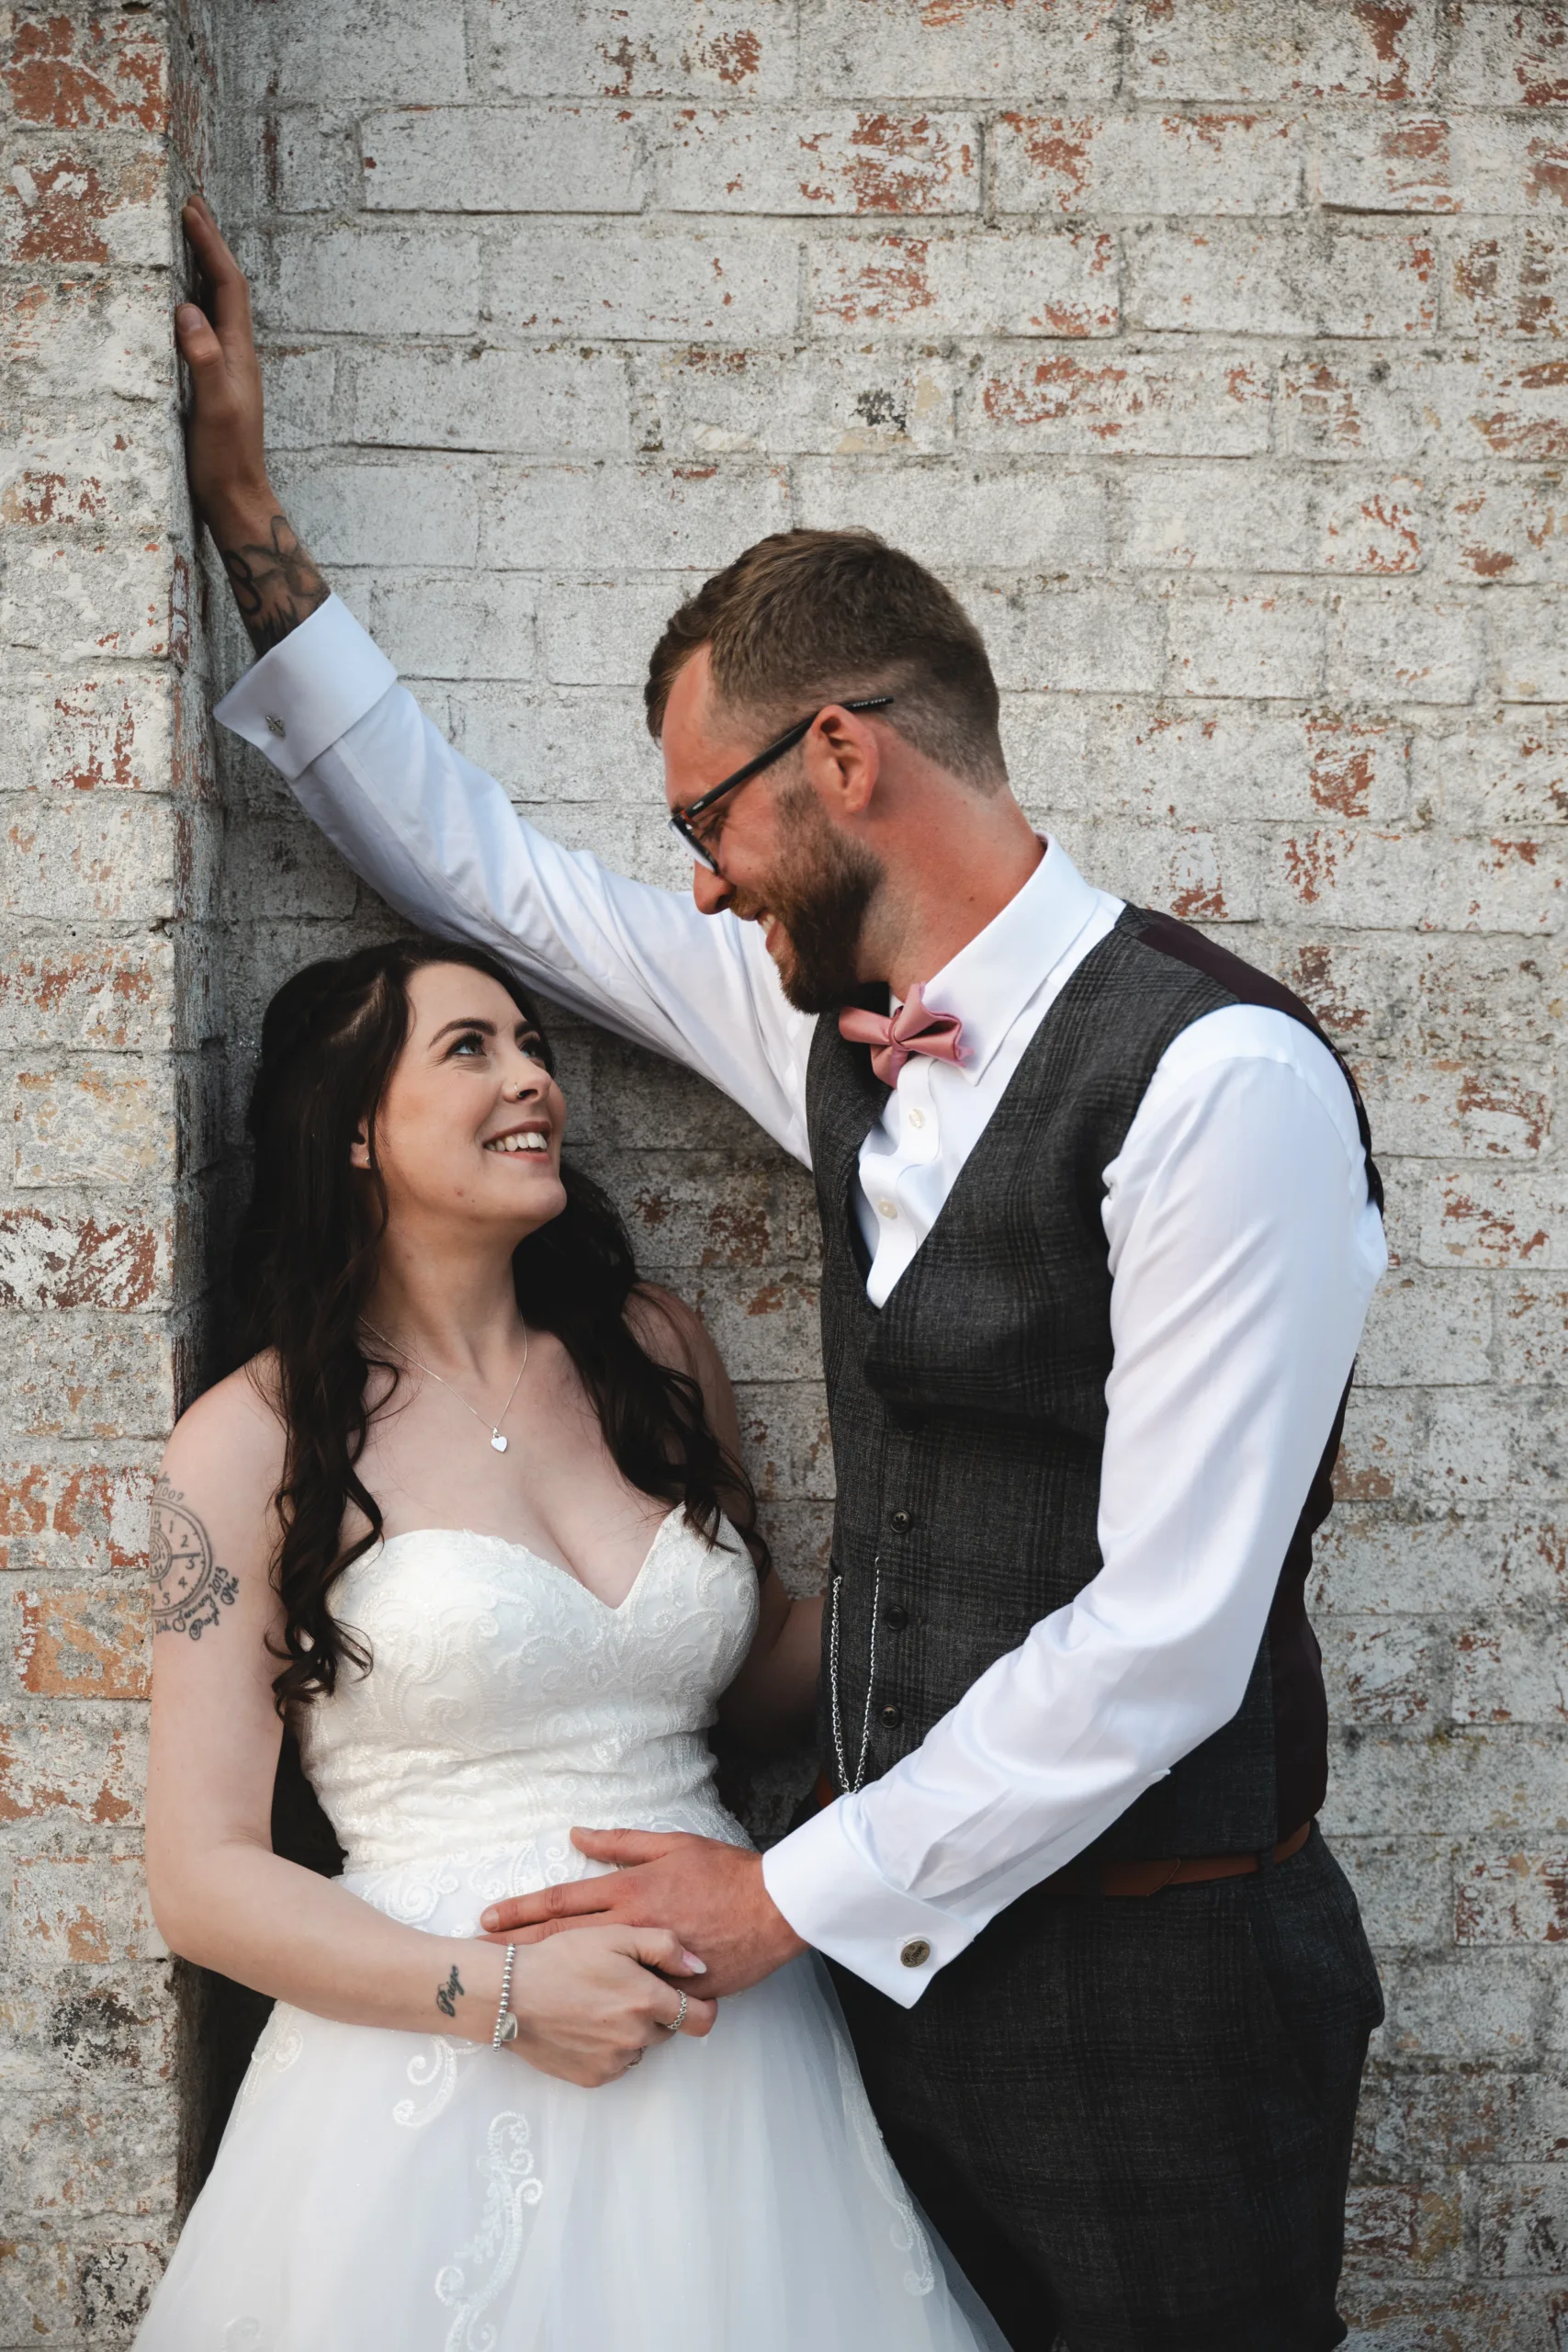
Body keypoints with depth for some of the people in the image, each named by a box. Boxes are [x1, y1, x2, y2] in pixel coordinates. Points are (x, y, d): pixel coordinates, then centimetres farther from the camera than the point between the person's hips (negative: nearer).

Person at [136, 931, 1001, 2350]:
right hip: (441, 2093, -4)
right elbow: (203, 1876, -6)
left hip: (728, 2052, 4)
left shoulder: (653, 1351, 7)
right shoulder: (258, 1440, -6)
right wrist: (499, 1994, -17)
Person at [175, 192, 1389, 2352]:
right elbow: (485, 871, 17)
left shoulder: (1221, 1080, -19)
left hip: (1146, 1986, -6)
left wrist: (797, 1894, -14)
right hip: (906, 1941, 7)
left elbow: (1165, 1640, -21)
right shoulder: (845, 1026, 4)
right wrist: (249, 521, 15)